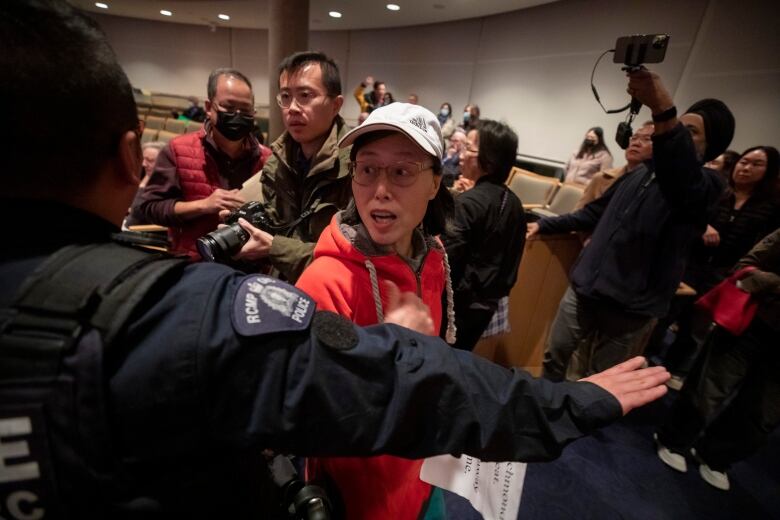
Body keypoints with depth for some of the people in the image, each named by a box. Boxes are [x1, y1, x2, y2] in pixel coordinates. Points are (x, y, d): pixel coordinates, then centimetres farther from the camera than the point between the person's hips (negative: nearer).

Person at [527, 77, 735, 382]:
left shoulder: (706, 186, -8)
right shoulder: (638, 174, 11)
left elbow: (682, 178, -33)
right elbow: (594, 214, 21)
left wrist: (663, 110, -46)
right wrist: (544, 225, 18)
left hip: (631, 307, -5)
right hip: (583, 289, 6)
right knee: (553, 357, 16)